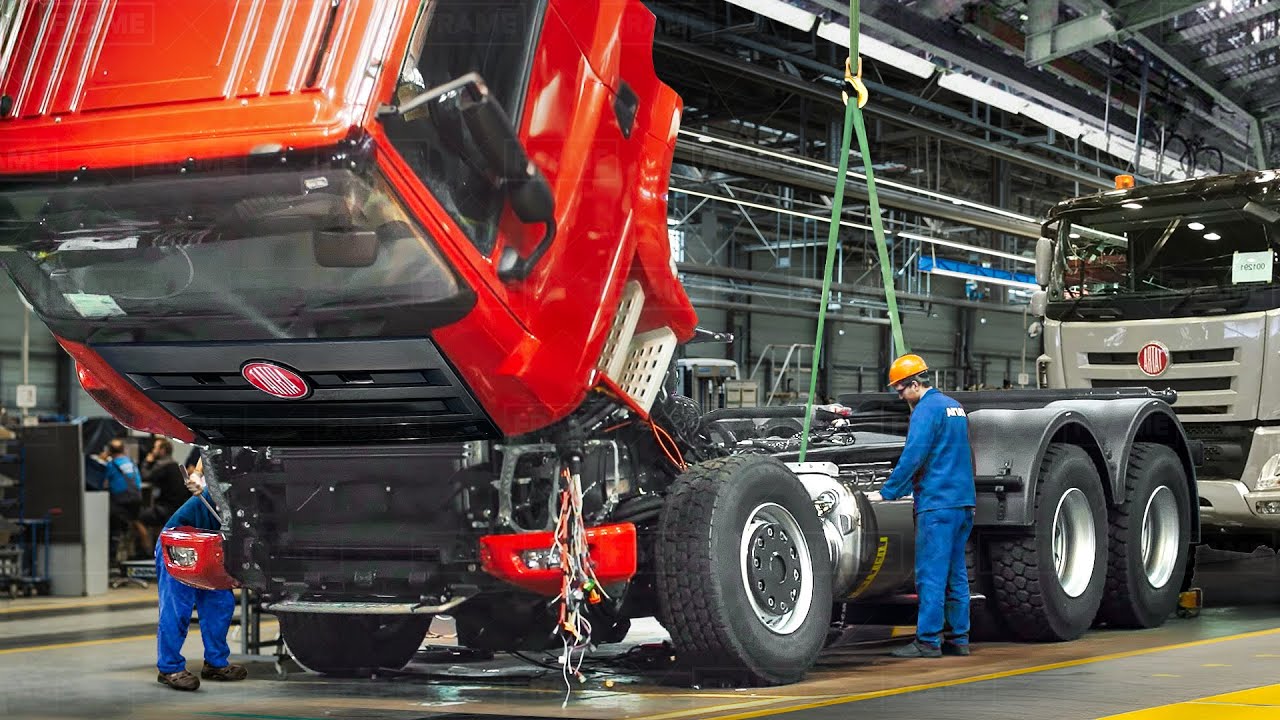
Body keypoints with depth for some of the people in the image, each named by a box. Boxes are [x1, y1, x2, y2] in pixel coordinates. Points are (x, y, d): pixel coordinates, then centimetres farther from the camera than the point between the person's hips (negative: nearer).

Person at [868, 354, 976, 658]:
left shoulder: (927, 409, -10)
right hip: (963, 500, 9)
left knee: (931, 573, -8)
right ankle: (959, 638, 13)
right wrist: (902, 489, 28)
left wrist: (887, 493, -8)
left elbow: (912, 457, -17)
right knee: (956, 573, 11)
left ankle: (928, 641, -8)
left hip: (937, 504, -9)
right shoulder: (955, 407, 19)